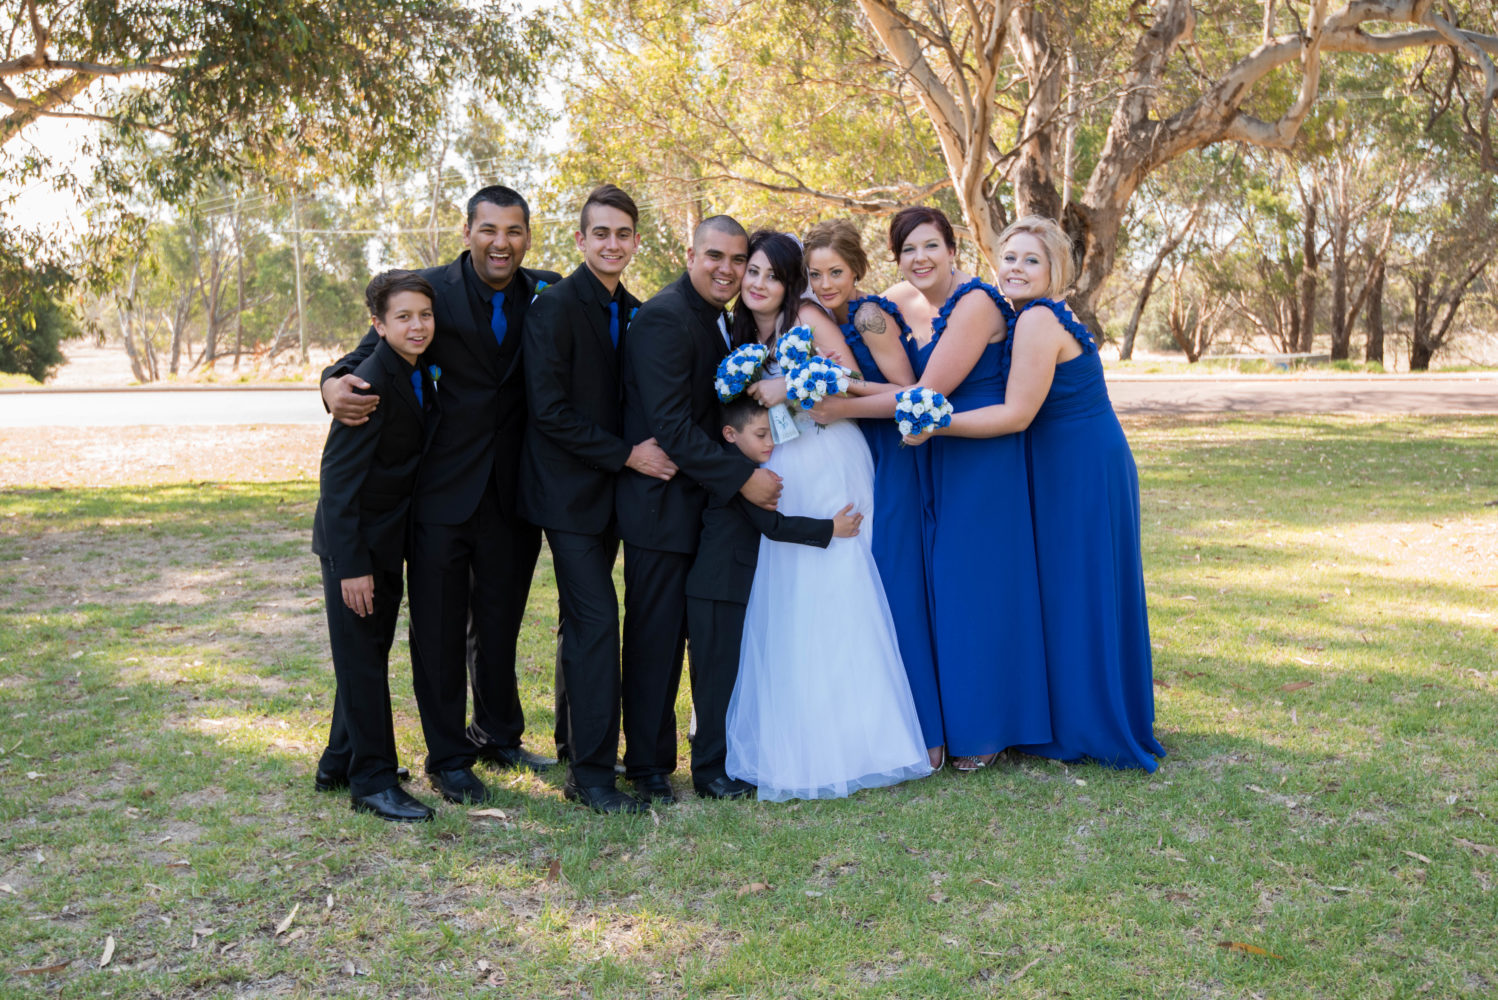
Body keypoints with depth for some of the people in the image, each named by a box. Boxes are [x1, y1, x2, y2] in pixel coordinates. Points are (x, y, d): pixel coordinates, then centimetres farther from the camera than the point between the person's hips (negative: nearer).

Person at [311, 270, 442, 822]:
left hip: (388, 540, 9)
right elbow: (338, 478, -22)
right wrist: (351, 565, -23)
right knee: (362, 662, 0)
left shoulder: (419, 375, 5)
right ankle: (373, 781, 10)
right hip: (355, 544, -9)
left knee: (370, 655, 17)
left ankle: (339, 764, 31)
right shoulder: (372, 383, -21)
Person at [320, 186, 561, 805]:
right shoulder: (431, 289, -7)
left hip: (512, 491, 3)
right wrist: (335, 384, -27)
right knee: (439, 627, 7)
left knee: (501, 620, 18)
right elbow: (373, 353, -7)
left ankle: (499, 736, 37)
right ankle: (448, 758, 22)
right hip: (442, 491, -3)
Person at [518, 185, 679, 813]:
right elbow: (550, 409, -18)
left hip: (609, 489, 7)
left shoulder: (633, 312, 10)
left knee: (584, 622, 15)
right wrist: (626, 455, -18)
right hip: (568, 489, -7)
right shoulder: (554, 307, -12)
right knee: (597, 620, -11)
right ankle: (591, 772, -3)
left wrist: (645, 450, -1)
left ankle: (579, 748, 27)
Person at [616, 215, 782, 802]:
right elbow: (671, 425, -22)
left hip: (713, 503, 8)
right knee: (656, 638, 3)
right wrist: (742, 478, -22)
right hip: (664, 504, -8)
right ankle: (648, 766, 17)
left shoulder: (721, 319, 14)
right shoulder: (665, 317, -15)